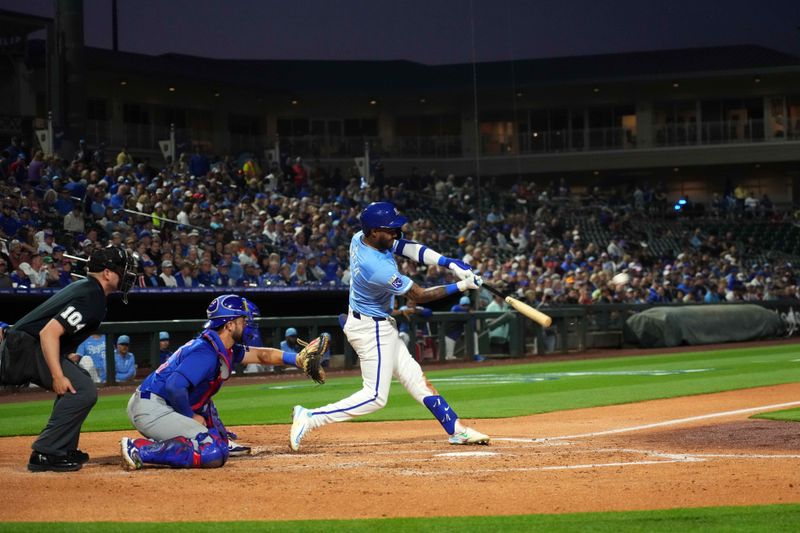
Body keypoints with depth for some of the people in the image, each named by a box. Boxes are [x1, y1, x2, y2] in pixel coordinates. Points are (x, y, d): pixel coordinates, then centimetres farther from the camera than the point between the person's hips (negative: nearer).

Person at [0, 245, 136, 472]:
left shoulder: (84, 287, 16)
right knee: (83, 390, -18)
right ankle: (45, 454, -19)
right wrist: (58, 375, -31)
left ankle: (65, 448, 22)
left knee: (80, 380, 25)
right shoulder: (92, 299, -16)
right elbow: (49, 332, -27)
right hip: (28, 348, -11)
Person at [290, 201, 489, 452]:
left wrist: (450, 263, -12)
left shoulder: (360, 239, -7)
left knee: (415, 378, 13)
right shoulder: (379, 269, -32)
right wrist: (461, 286, -14)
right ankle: (309, 418, -6)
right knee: (375, 396, -5)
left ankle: (456, 430, 19)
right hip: (372, 330, -10)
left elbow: (408, 248, -3)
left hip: (380, 326, 10)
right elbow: (420, 296, -21)